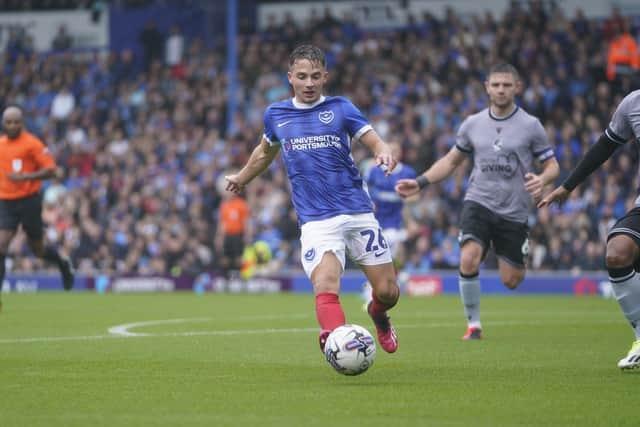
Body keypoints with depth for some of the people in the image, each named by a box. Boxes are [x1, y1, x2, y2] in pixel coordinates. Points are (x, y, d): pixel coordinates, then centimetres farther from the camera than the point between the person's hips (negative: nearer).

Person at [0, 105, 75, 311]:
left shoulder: (32, 143, -9)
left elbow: (50, 170, -13)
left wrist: (26, 177, -25)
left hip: (29, 200, -4)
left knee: (38, 249, 9)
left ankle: (63, 264, 42)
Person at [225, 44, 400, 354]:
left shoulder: (340, 108, 4)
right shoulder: (276, 114, 10)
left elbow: (375, 142, -1)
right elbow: (265, 152, 30)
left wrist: (384, 154, -25)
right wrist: (241, 178, 44)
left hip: (358, 212, 0)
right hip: (316, 221, 0)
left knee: (388, 292, 4)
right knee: (326, 287, -26)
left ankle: (378, 316, 39)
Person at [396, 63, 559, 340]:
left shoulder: (530, 126, -2)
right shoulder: (473, 124, 6)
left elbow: (552, 166, 2)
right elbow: (451, 161, 17)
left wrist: (542, 179, -21)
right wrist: (420, 183, 6)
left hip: (514, 211, -1)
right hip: (479, 203, 1)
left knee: (511, 281, 1)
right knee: (468, 260, -25)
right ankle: (473, 325, -8)